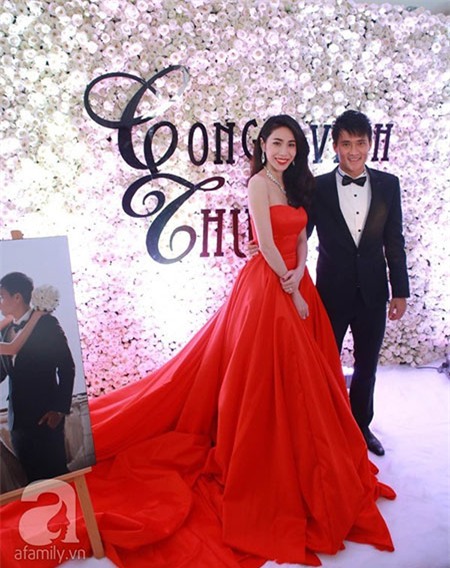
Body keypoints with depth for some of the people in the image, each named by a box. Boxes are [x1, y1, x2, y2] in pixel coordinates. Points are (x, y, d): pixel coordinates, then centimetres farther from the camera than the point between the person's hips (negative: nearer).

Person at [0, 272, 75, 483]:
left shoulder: (46, 323, -6)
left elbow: (66, 367, -8)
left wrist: (60, 409, -12)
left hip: (45, 415, -5)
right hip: (17, 418, 6)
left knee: (55, 473, 1)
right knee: (34, 477, 11)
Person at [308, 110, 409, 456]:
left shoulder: (388, 184, 1)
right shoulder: (318, 187, -6)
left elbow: (394, 241, 2)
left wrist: (400, 291, 1)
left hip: (373, 292, 2)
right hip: (333, 291, -2)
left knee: (367, 366, 17)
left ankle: (361, 425, 38)